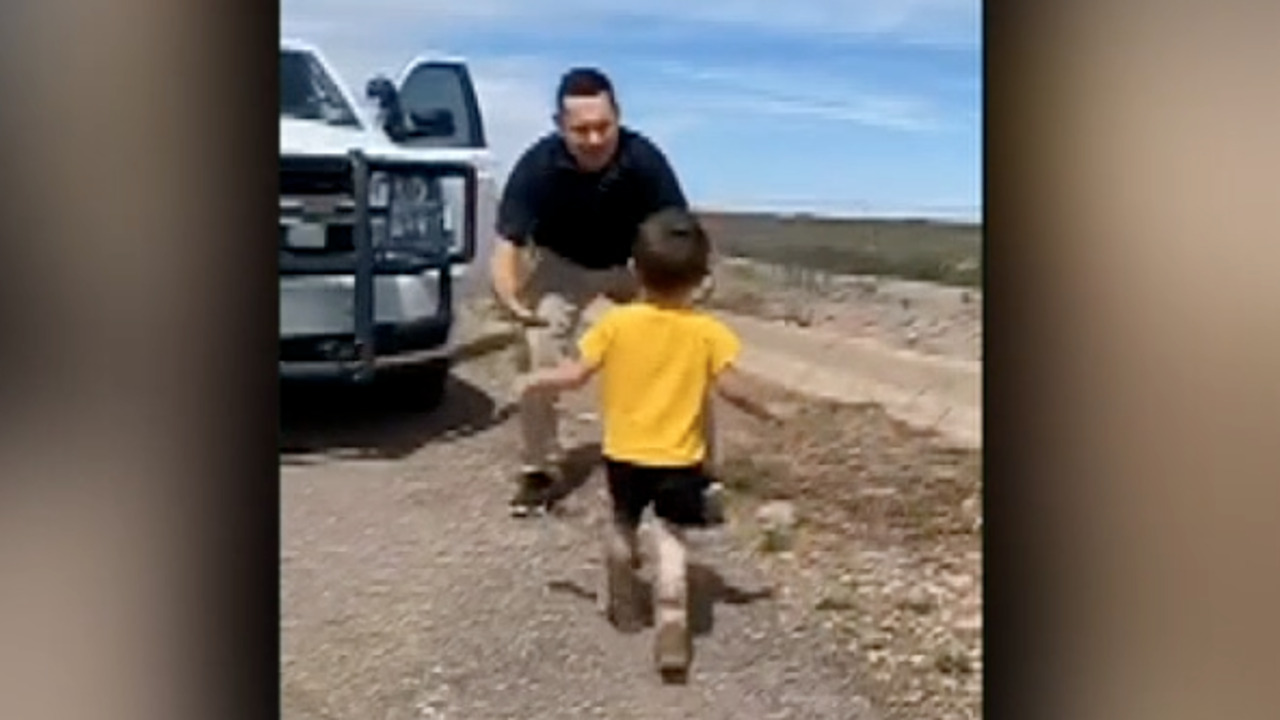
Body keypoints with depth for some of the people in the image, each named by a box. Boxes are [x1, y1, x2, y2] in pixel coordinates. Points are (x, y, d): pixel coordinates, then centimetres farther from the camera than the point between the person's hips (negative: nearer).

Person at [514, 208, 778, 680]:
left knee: (622, 524, 22)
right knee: (670, 539, 3)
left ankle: (621, 606, 39)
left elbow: (575, 375, -6)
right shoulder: (707, 331, -10)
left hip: (624, 453, 2)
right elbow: (730, 389, -12)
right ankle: (672, 626, -12)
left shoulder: (616, 323, -8)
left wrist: (532, 383, 11)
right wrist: (763, 411, 7)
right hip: (680, 457, -1)